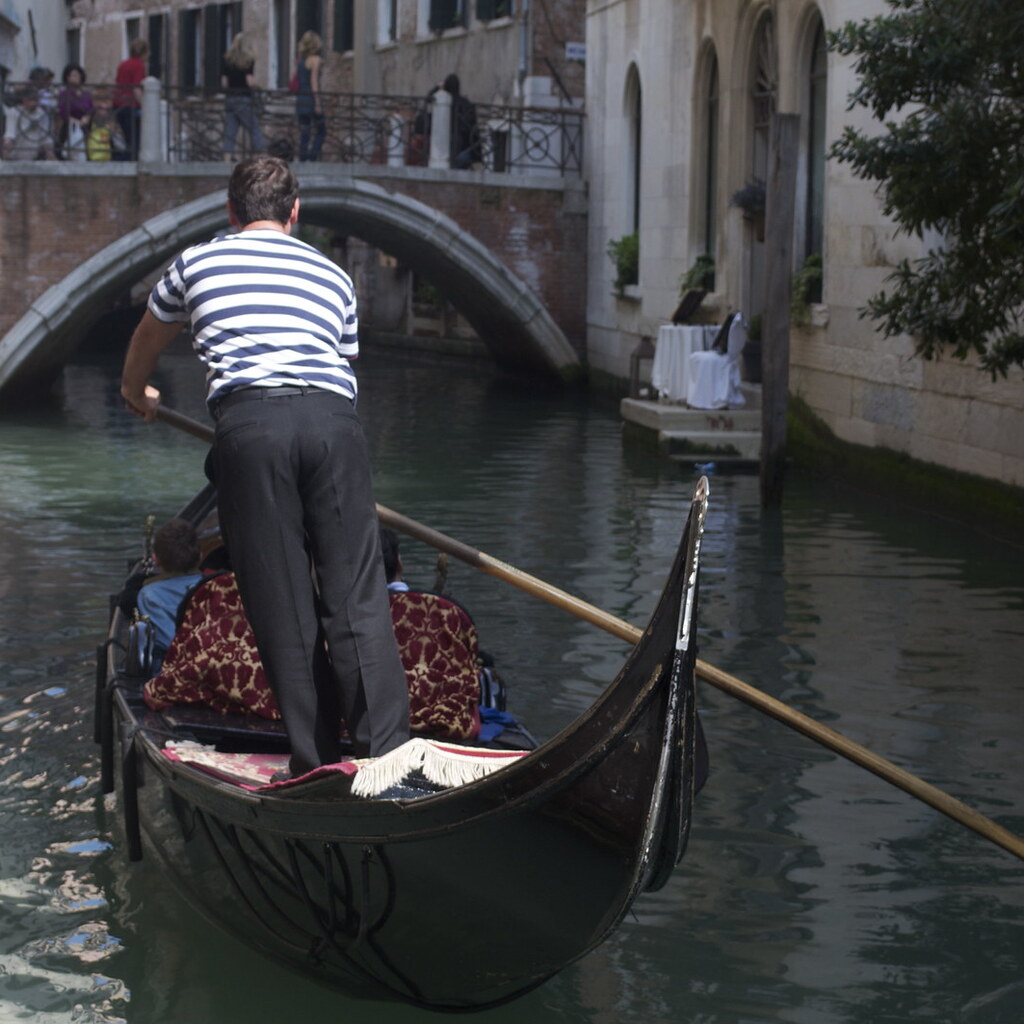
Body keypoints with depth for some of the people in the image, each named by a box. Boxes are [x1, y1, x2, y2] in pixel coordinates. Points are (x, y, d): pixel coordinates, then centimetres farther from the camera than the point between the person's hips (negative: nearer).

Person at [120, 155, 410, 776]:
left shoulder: (198, 263, 24)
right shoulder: (333, 275, 27)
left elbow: (150, 336, 42)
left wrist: (136, 392, 62)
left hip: (249, 420, -1)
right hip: (333, 419, 1)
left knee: (282, 606, 3)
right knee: (357, 596, -1)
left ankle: (316, 762, 5)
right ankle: (389, 752, -13)